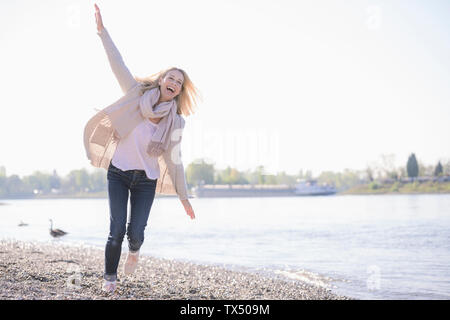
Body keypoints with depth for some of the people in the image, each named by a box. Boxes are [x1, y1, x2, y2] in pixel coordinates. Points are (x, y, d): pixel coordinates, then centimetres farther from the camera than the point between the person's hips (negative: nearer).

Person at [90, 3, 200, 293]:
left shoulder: (175, 123, -1)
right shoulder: (138, 94, -4)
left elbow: (174, 161, 3)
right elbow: (118, 65, -8)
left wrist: (184, 197, 2)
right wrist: (103, 31, -15)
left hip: (146, 180, 1)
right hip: (118, 173, -1)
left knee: (136, 232, -5)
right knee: (117, 230, -7)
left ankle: (134, 250, 33)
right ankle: (110, 277, 15)